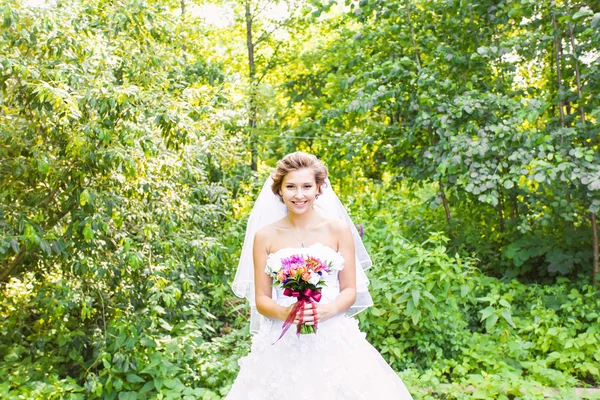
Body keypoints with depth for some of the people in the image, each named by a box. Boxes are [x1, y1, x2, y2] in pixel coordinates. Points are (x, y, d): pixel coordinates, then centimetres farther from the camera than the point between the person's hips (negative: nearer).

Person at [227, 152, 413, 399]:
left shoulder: (339, 229, 0)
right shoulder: (265, 236, 0)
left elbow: (350, 291, 1)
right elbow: (261, 300, 1)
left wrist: (329, 310, -17)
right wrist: (284, 313, -18)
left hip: (334, 340, 0)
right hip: (283, 343, 0)